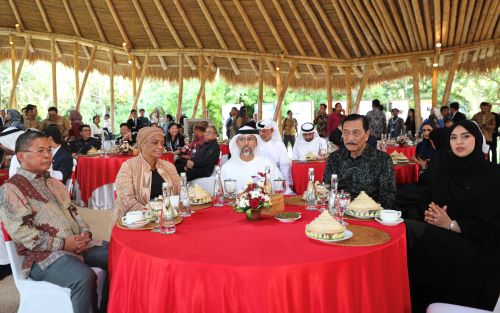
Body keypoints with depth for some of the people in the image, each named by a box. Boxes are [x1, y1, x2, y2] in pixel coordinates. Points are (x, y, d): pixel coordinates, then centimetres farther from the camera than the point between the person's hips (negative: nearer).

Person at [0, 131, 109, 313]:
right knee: (84, 277, -32)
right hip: (44, 255, -7)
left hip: (78, 244, 8)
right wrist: (62, 243, -18)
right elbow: (21, 232, -14)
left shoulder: (54, 183, 19)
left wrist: (85, 232, -1)